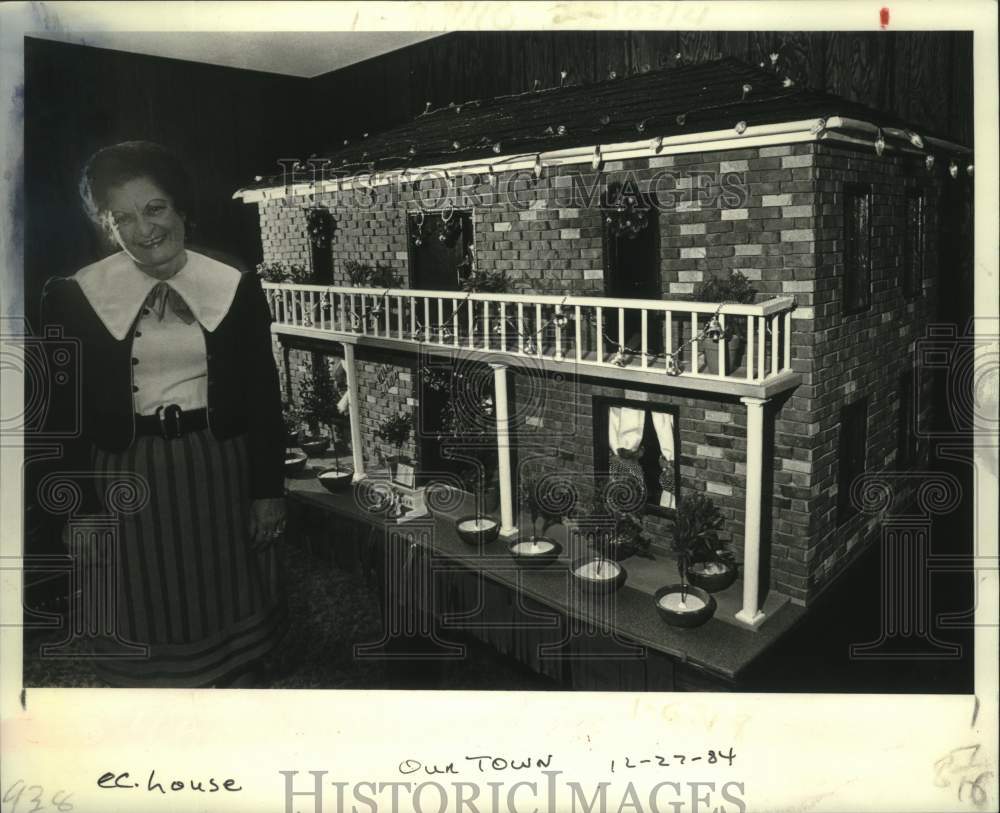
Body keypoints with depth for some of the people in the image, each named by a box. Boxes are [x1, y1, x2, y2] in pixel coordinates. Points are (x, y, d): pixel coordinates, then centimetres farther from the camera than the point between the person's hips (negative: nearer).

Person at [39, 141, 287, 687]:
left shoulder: (236, 289, -3)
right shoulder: (72, 298, -6)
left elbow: (263, 396, 0)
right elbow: (65, 412, -1)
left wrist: (269, 490, 0)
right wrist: (84, 507, -2)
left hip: (220, 469, 1)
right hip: (127, 476, 0)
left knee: (233, 608, 17)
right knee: (146, 621, 14)